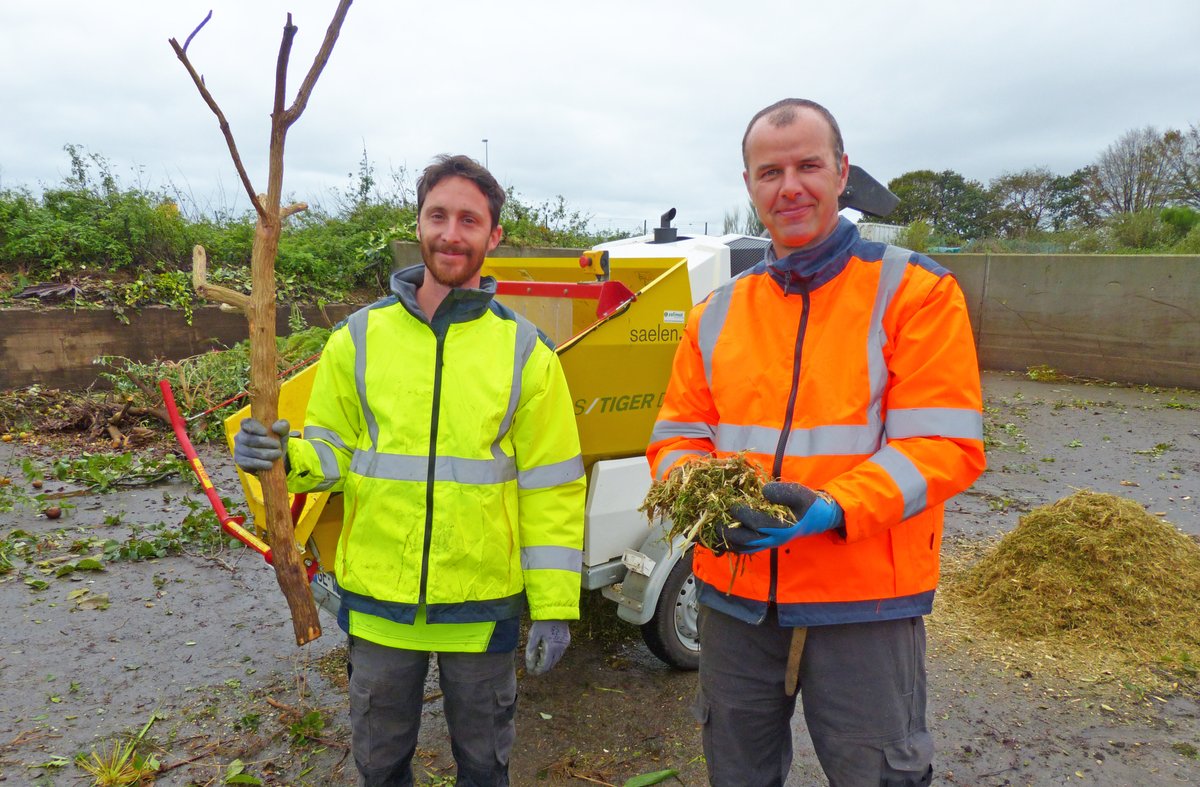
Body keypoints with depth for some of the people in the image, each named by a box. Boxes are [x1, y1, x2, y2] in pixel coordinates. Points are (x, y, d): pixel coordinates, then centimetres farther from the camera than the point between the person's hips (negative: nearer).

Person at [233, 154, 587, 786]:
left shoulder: (525, 351, -5)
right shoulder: (359, 337, -1)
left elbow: (550, 488, -5)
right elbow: (331, 450, 6)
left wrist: (554, 606, -6)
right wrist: (285, 457, -17)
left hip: (483, 605, -1)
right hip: (377, 600, 2)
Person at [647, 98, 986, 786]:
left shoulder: (915, 290, -5)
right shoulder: (718, 312, 7)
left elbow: (944, 445, -12)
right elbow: (677, 437, 7)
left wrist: (833, 508, -27)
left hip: (866, 600, -4)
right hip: (735, 594, 4)